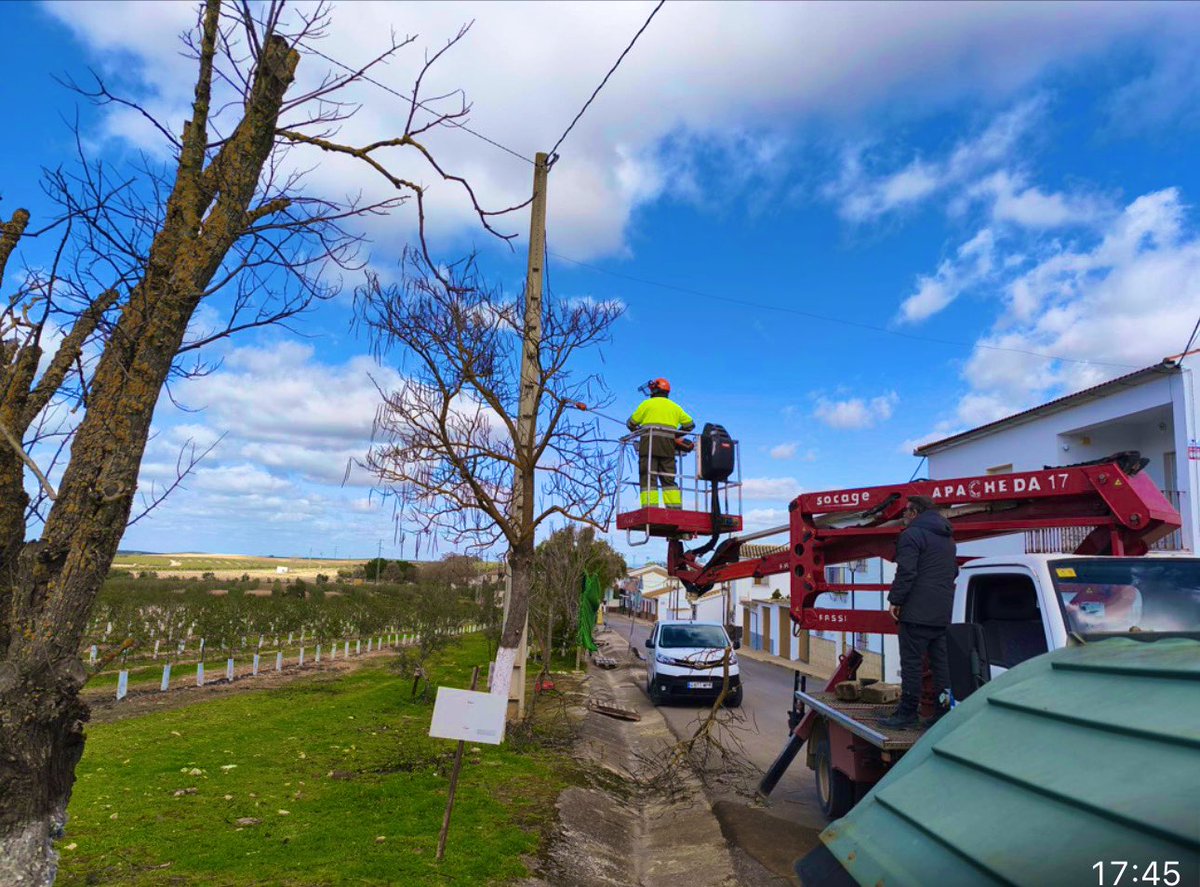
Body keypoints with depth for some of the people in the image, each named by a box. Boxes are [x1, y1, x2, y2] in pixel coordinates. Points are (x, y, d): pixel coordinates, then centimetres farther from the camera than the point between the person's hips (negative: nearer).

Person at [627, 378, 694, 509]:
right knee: (669, 479, 7)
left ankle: (650, 506, -19)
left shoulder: (647, 404, 9)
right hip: (668, 445, 4)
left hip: (649, 443, -4)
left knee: (648, 477, -8)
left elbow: (631, 423, 11)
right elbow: (690, 423, 22)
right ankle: (675, 507, -2)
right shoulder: (675, 407, 21)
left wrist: (638, 431, 29)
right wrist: (676, 435, 27)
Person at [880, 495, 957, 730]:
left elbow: (906, 572, -17)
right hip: (944, 612, 8)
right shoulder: (947, 538, 20)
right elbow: (954, 572, 29)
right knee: (942, 662, 10)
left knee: (912, 661, -4)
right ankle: (944, 711, 12)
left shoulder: (912, 534, -10)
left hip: (917, 611, -8)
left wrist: (895, 600, -10)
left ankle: (907, 714, -1)